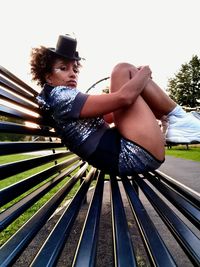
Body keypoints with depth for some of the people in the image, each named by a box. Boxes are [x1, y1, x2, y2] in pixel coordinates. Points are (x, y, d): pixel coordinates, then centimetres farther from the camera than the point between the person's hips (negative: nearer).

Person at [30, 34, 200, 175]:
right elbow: (124, 97, -19)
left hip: (129, 154, 10)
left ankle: (178, 120, 10)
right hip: (137, 155, -10)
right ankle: (179, 118, 3)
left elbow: (110, 115, 24)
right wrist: (145, 72, 2)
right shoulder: (61, 96, -9)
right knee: (124, 70, -4)